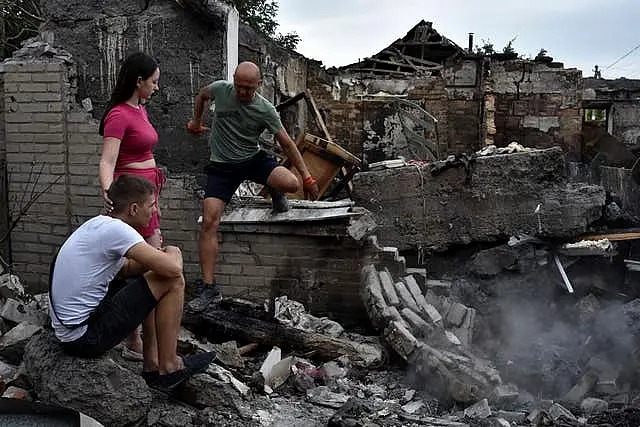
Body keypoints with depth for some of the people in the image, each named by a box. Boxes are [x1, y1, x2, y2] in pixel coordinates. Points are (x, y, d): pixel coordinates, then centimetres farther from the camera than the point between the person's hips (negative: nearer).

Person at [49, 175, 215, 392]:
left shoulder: (97, 223, 11)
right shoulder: (115, 229, -18)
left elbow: (124, 268, 25)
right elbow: (173, 268, -23)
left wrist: (159, 258, 6)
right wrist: (174, 253, 2)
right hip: (87, 338, -10)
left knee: (149, 281, 25)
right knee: (173, 281, -10)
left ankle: (151, 364, 21)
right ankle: (168, 367, 1)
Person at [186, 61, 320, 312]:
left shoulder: (266, 110, -12)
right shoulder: (220, 89, -8)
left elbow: (286, 143, -7)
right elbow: (202, 95, 17)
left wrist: (307, 177, -9)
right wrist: (196, 122, 26)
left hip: (253, 159, 0)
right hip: (222, 166, 0)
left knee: (291, 183, -29)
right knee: (209, 221, -15)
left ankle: (274, 191, 13)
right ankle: (208, 288, -11)